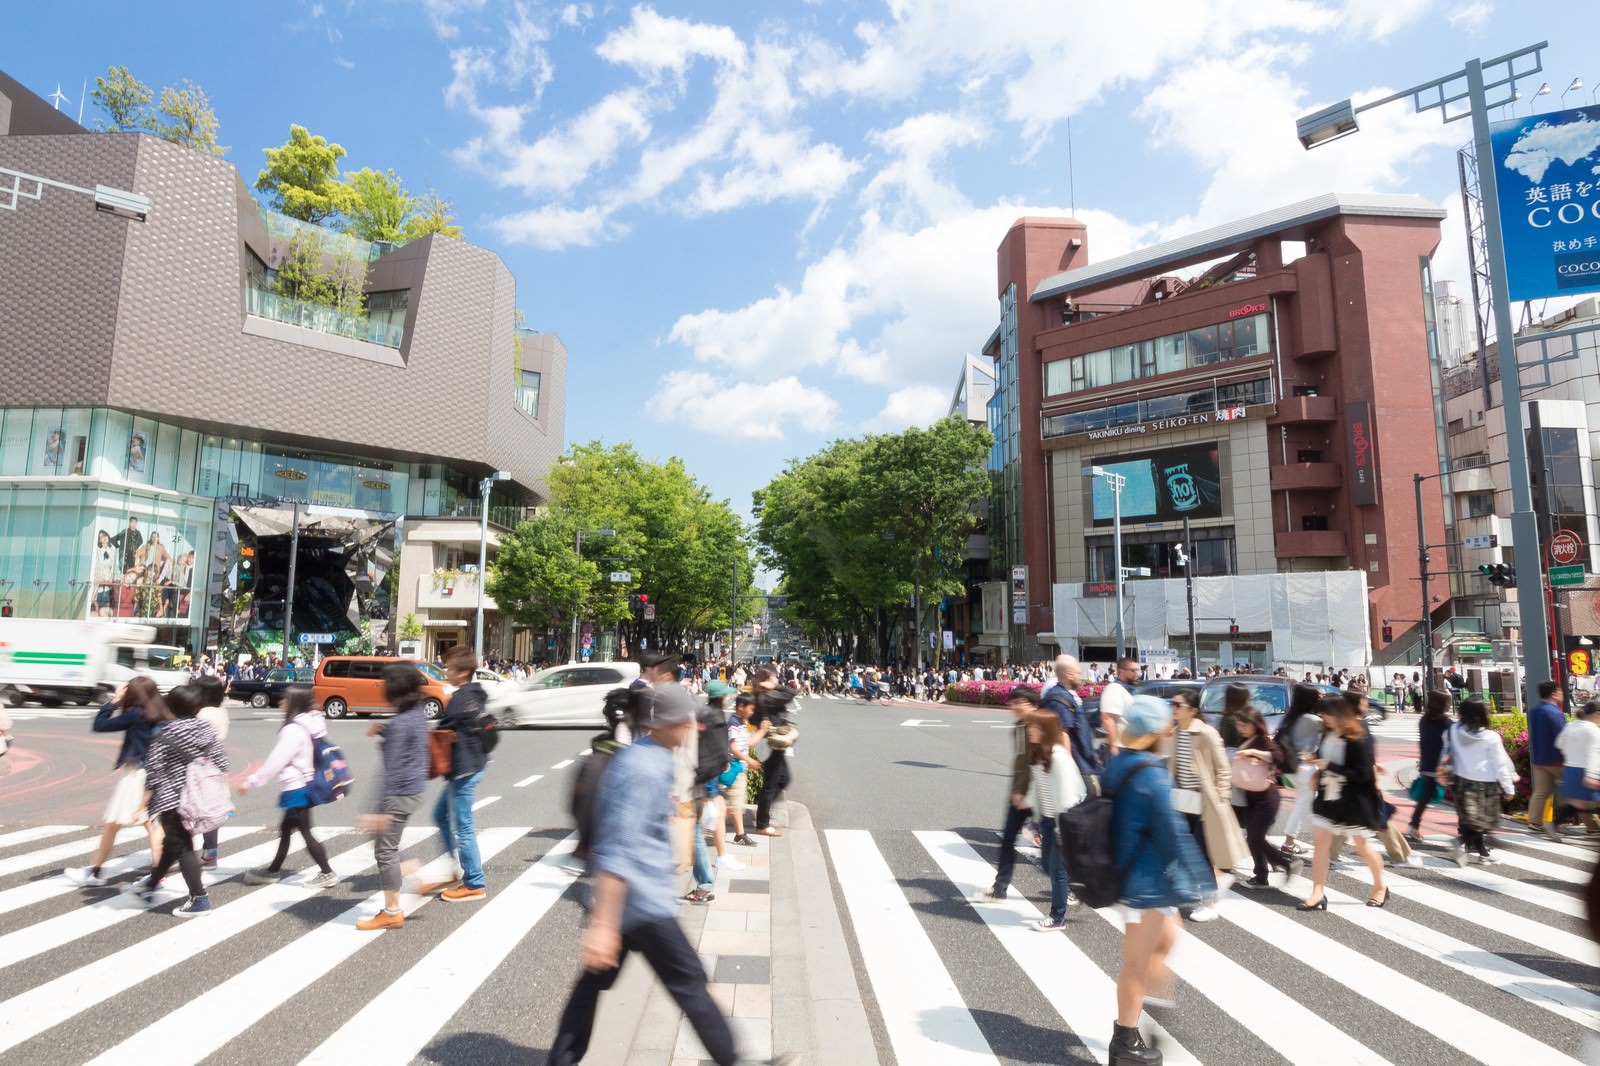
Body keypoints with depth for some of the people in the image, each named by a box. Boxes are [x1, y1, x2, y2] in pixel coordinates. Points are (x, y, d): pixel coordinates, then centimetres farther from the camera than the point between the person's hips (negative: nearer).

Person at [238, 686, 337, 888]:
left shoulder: (294, 729, -21)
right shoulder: (312, 723, 6)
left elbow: (276, 761, -19)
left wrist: (251, 781, -11)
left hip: (296, 788, -10)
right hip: (304, 785, 10)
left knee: (305, 832, -1)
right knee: (285, 828, 20)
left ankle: (327, 873, 3)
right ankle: (273, 870, 33)